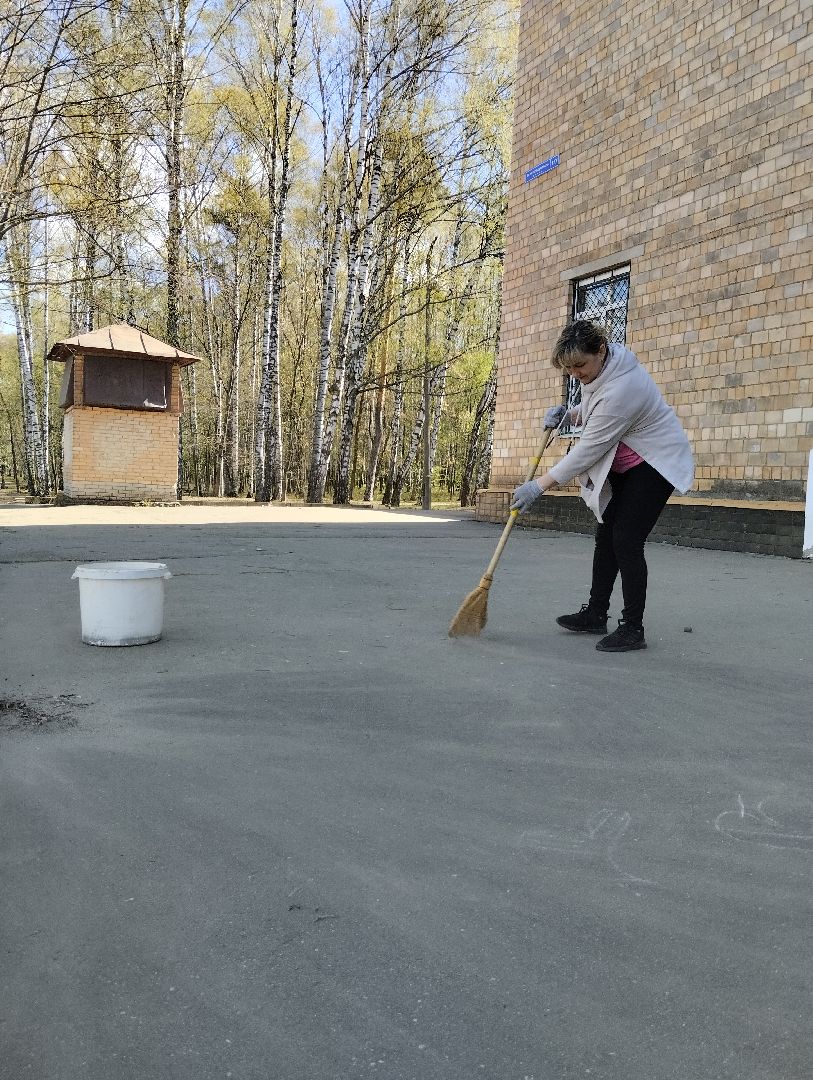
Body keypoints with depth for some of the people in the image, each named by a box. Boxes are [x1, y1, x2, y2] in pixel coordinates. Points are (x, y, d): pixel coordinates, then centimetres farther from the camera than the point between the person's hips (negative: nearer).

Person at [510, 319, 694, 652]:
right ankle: (595, 614, 18)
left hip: (655, 463, -10)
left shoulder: (621, 388, -33)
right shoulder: (599, 364, -4)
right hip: (624, 465, 10)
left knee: (626, 542, -14)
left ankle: (632, 629, -5)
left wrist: (539, 485, -25)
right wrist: (569, 413, -4)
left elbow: (589, 449, -29)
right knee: (606, 535, 9)